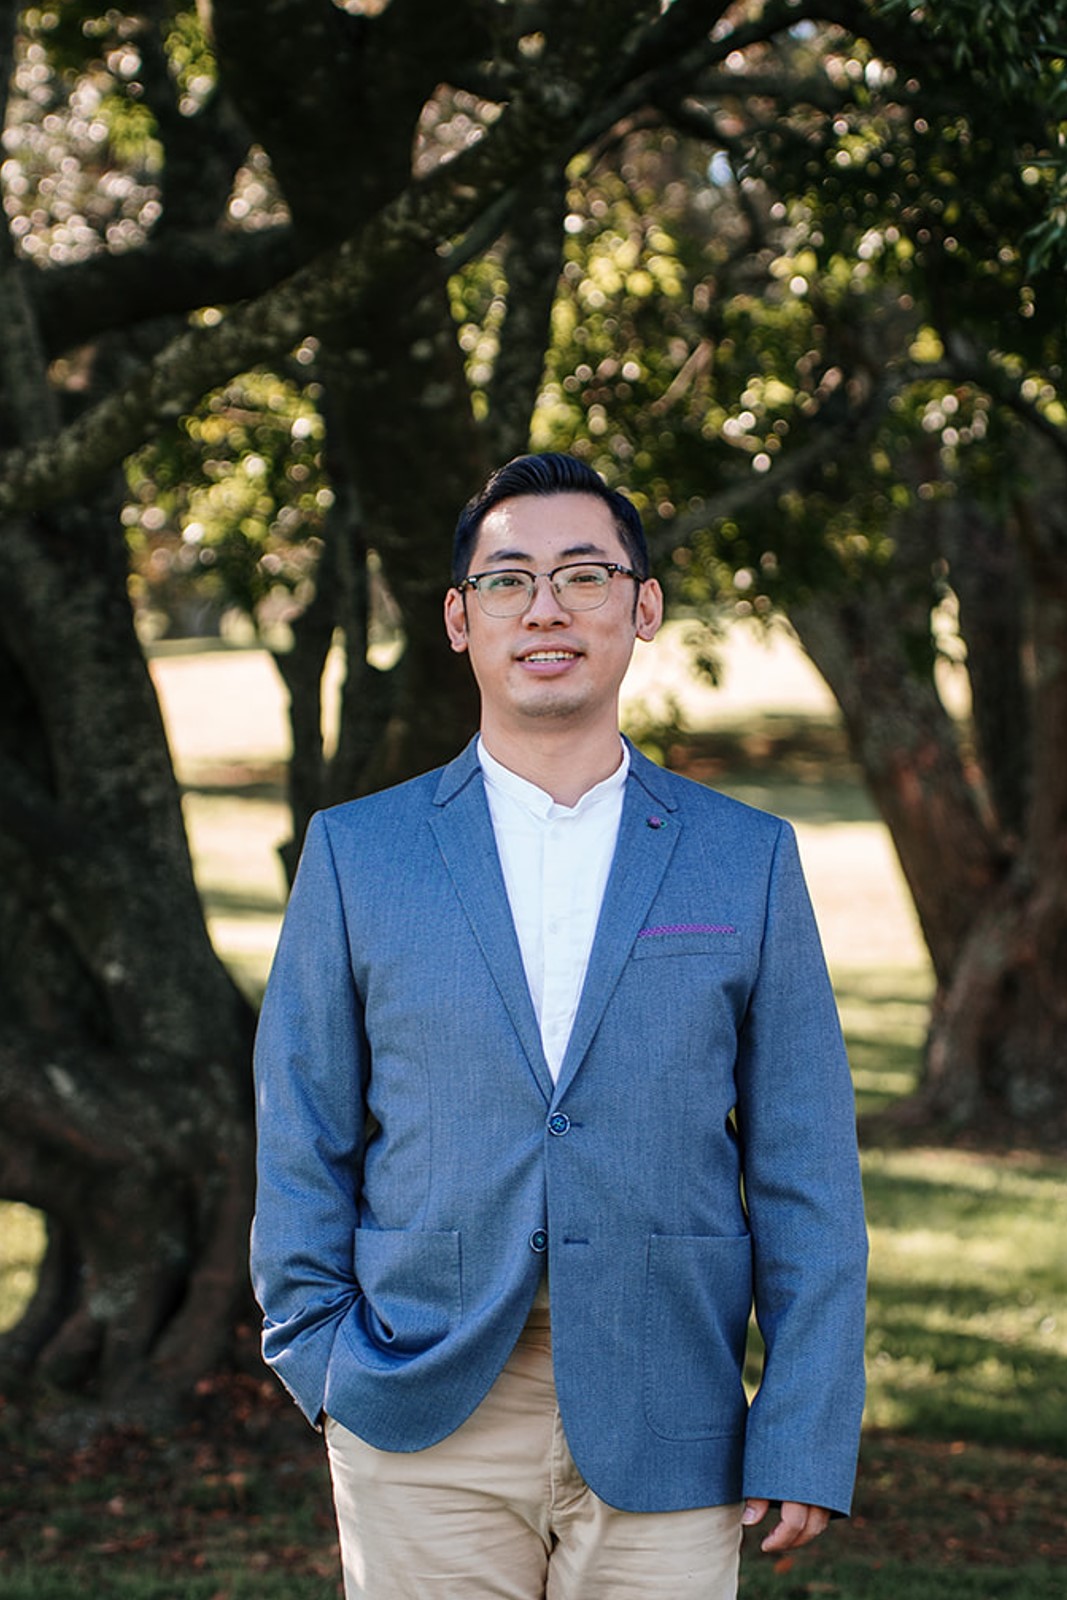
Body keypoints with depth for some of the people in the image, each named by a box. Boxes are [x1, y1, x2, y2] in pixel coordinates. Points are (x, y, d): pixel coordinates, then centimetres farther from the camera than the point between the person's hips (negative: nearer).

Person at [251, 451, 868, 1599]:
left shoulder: (748, 861, 5)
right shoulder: (354, 854, 6)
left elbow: (804, 1171, 4)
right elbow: (302, 1146, 9)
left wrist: (805, 1443, -2)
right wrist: (322, 1363, -1)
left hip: (663, 1437, 0)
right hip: (424, 1438, 0)